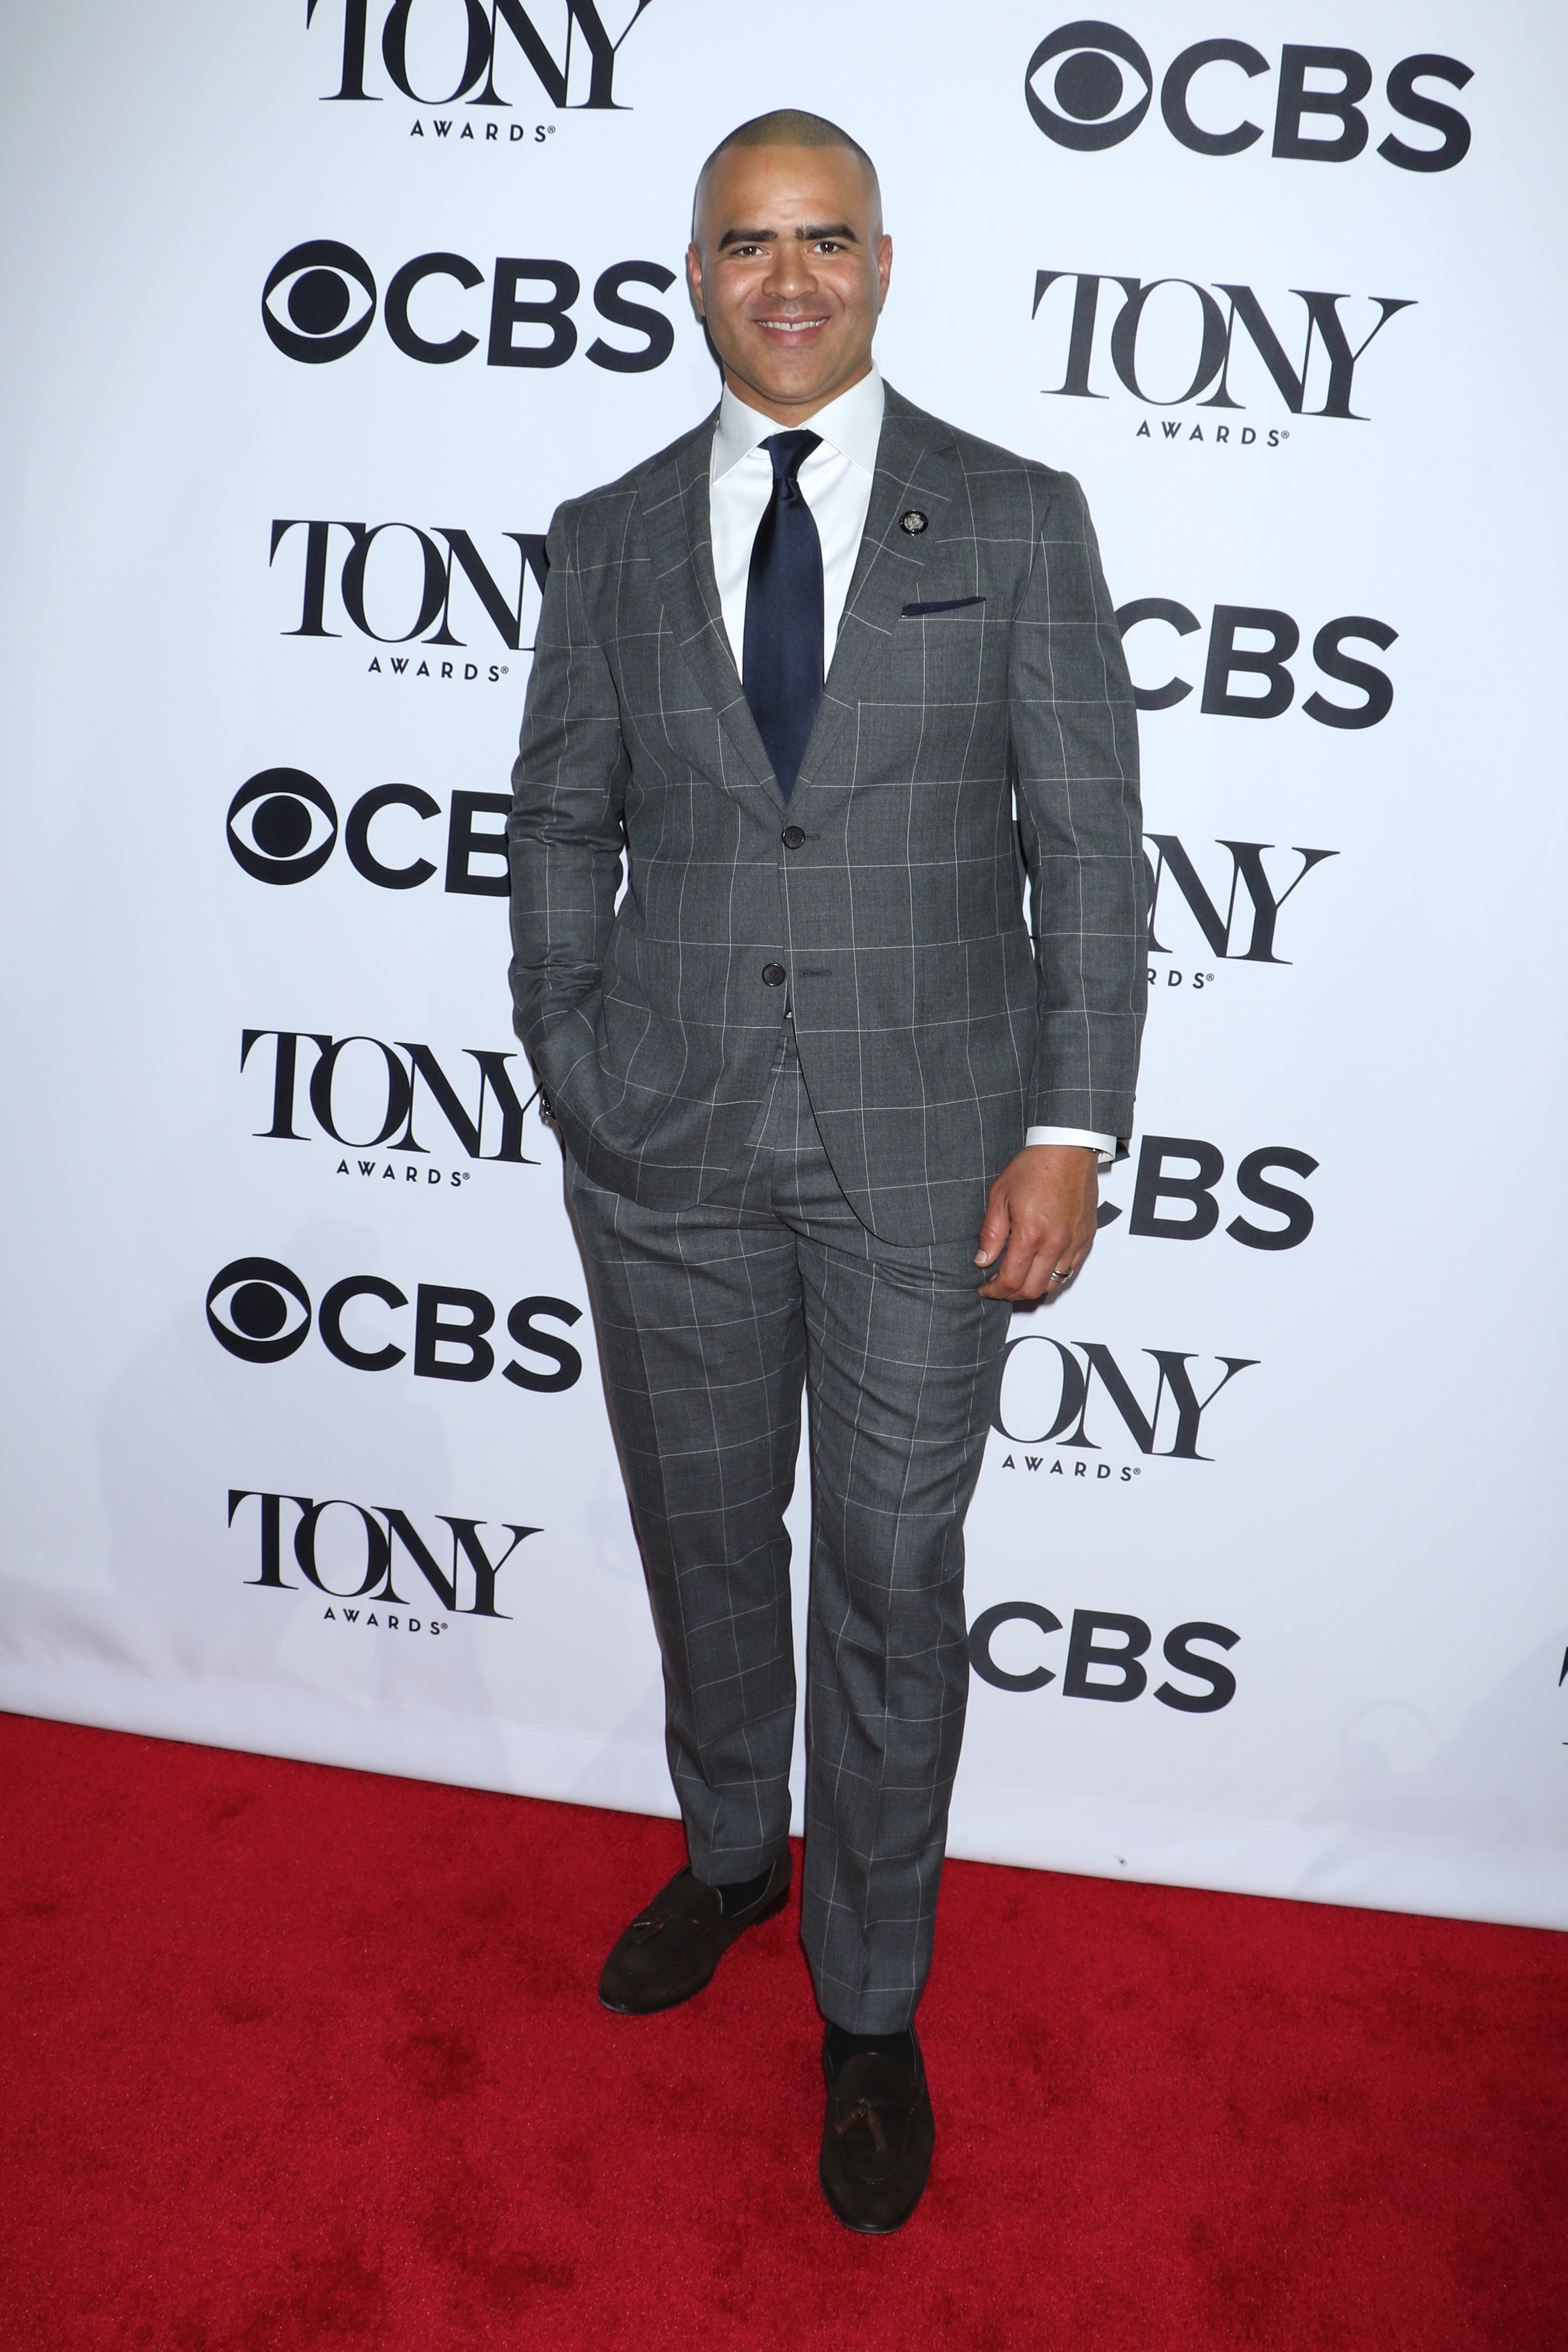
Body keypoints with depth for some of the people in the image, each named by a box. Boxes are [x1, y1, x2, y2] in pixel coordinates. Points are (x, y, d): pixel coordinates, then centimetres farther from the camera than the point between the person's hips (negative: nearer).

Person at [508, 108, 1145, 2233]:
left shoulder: (1018, 522, 1)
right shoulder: (610, 540, 8)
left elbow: (1090, 844, -2)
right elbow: (560, 824, 11)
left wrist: (1070, 1130, -9)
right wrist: (572, 1076, 5)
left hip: (928, 1146, -2)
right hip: (670, 1146, 3)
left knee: (893, 1579, 7)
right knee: (704, 1535, 17)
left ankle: (873, 2010, 29)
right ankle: (732, 1853, 45)